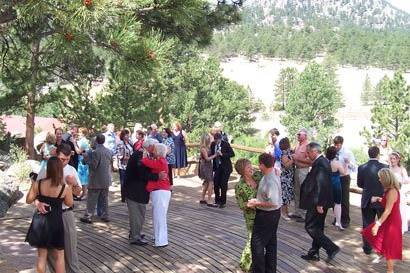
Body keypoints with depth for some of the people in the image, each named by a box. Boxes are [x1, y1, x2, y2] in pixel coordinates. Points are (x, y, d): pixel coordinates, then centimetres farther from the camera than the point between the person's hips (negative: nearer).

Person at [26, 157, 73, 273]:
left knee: (41, 255, 16)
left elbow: (28, 200, 0)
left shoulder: (37, 184, -10)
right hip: (56, 223, -2)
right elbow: (70, 204, 0)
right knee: (59, 256, 13)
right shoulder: (65, 188, -15)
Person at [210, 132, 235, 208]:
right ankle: (217, 200, 23)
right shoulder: (213, 144, -1)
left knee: (223, 184, -2)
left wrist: (222, 154, -26)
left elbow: (232, 154, -18)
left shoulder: (226, 144, -13)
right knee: (216, 183, 4)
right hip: (217, 167, 4)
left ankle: (223, 202, 10)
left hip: (225, 167, -4)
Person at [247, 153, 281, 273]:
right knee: (271, 243, 20)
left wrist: (256, 203, -22)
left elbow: (273, 203, -31)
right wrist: (257, 201, 10)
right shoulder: (273, 174, 1)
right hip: (273, 214, 10)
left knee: (257, 243, 2)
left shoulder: (270, 181, -29)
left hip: (266, 215, -10)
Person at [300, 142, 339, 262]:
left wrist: (319, 204, -23)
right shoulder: (322, 161, 11)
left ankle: (332, 248, -2)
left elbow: (321, 184, -26)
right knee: (317, 227, 16)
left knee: (310, 227, -3)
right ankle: (314, 253, 26)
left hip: (317, 203, -10)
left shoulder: (320, 163, -20)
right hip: (320, 202, 10)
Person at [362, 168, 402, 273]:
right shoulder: (390, 190, 3)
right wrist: (379, 199, 3)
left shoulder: (392, 191, -27)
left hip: (391, 221, -10)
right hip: (389, 220, 10)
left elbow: (388, 211, -29)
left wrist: (377, 224, -29)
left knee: (389, 246, 4)